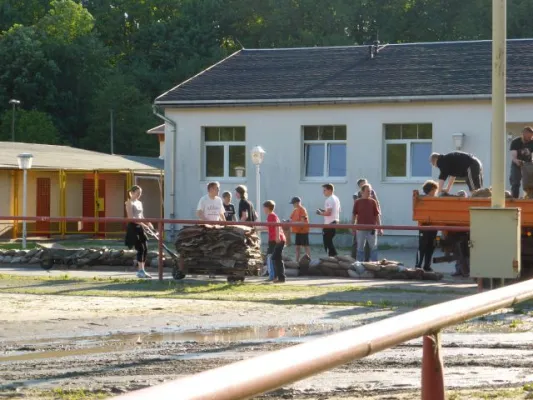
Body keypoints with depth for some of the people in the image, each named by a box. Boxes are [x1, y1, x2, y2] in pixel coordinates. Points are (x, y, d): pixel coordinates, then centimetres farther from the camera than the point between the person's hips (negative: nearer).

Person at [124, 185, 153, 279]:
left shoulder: (139, 203, 17)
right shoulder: (129, 203, -8)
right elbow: (131, 217, -18)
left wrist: (147, 223, 2)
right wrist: (142, 224, -25)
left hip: (140, 227, 8)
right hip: (133, 227, -8)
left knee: (145, 249, 4)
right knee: (140, 248, -12)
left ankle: (141, 270, 11)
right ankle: (140, 271, -8)